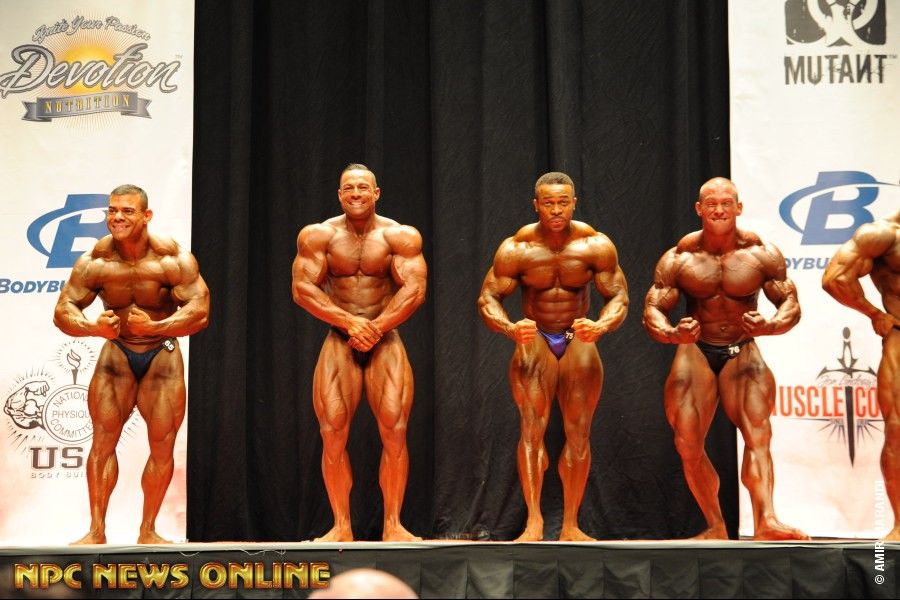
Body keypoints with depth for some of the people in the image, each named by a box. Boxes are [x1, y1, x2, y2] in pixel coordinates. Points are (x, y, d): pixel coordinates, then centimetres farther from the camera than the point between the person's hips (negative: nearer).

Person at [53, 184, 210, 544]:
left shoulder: (172, 259, -18)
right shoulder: (95, 262, -12)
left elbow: (199, 311, -23)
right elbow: (63, 310, -11)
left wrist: (155, 327, -39)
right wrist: (94, 327, -33)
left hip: (162, 355, -1)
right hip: (117, 352, 1)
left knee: (162, 444, -1)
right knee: (103, 440, -5)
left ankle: (147, 531, 11)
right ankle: (97, 531, 1)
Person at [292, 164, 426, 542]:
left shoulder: (399, 236, 0)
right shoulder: (319, 236, 2)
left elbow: (414, 290, -8)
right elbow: (303, 288, -6)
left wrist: (375, 328, -17)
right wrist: (351, 323, -16)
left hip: (386, 340, -1)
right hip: (339, 341, 1)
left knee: (395, 431, -10)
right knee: (332, 433, -7)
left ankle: (392, 524, -1)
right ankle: (341, 527, 2)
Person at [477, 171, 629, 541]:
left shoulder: (595, 246, -8)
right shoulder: (516, 248, -10)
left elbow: (619, 295, -7)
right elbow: (488, 297, -9)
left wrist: (601, 326, -29)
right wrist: (510, 328, -31)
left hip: (578, 341, 2)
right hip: (534, 339, -1)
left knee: (579, 430, -3)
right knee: (532, 425, -18)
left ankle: (570, 525, 4)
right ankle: (533, 522, -23)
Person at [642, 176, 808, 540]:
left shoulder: (762, 254, -4)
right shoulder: (679, 259, -3)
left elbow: (791, 303, -5)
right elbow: (652, 310, -5)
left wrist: (770, 326, -28)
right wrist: (671, 333, -29)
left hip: (742, 351, -1)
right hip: (695, 350, 1)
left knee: (758, 433, -22)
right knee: (687, 445, -6)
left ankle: (765, 521, -35)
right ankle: (715, 527, 8)